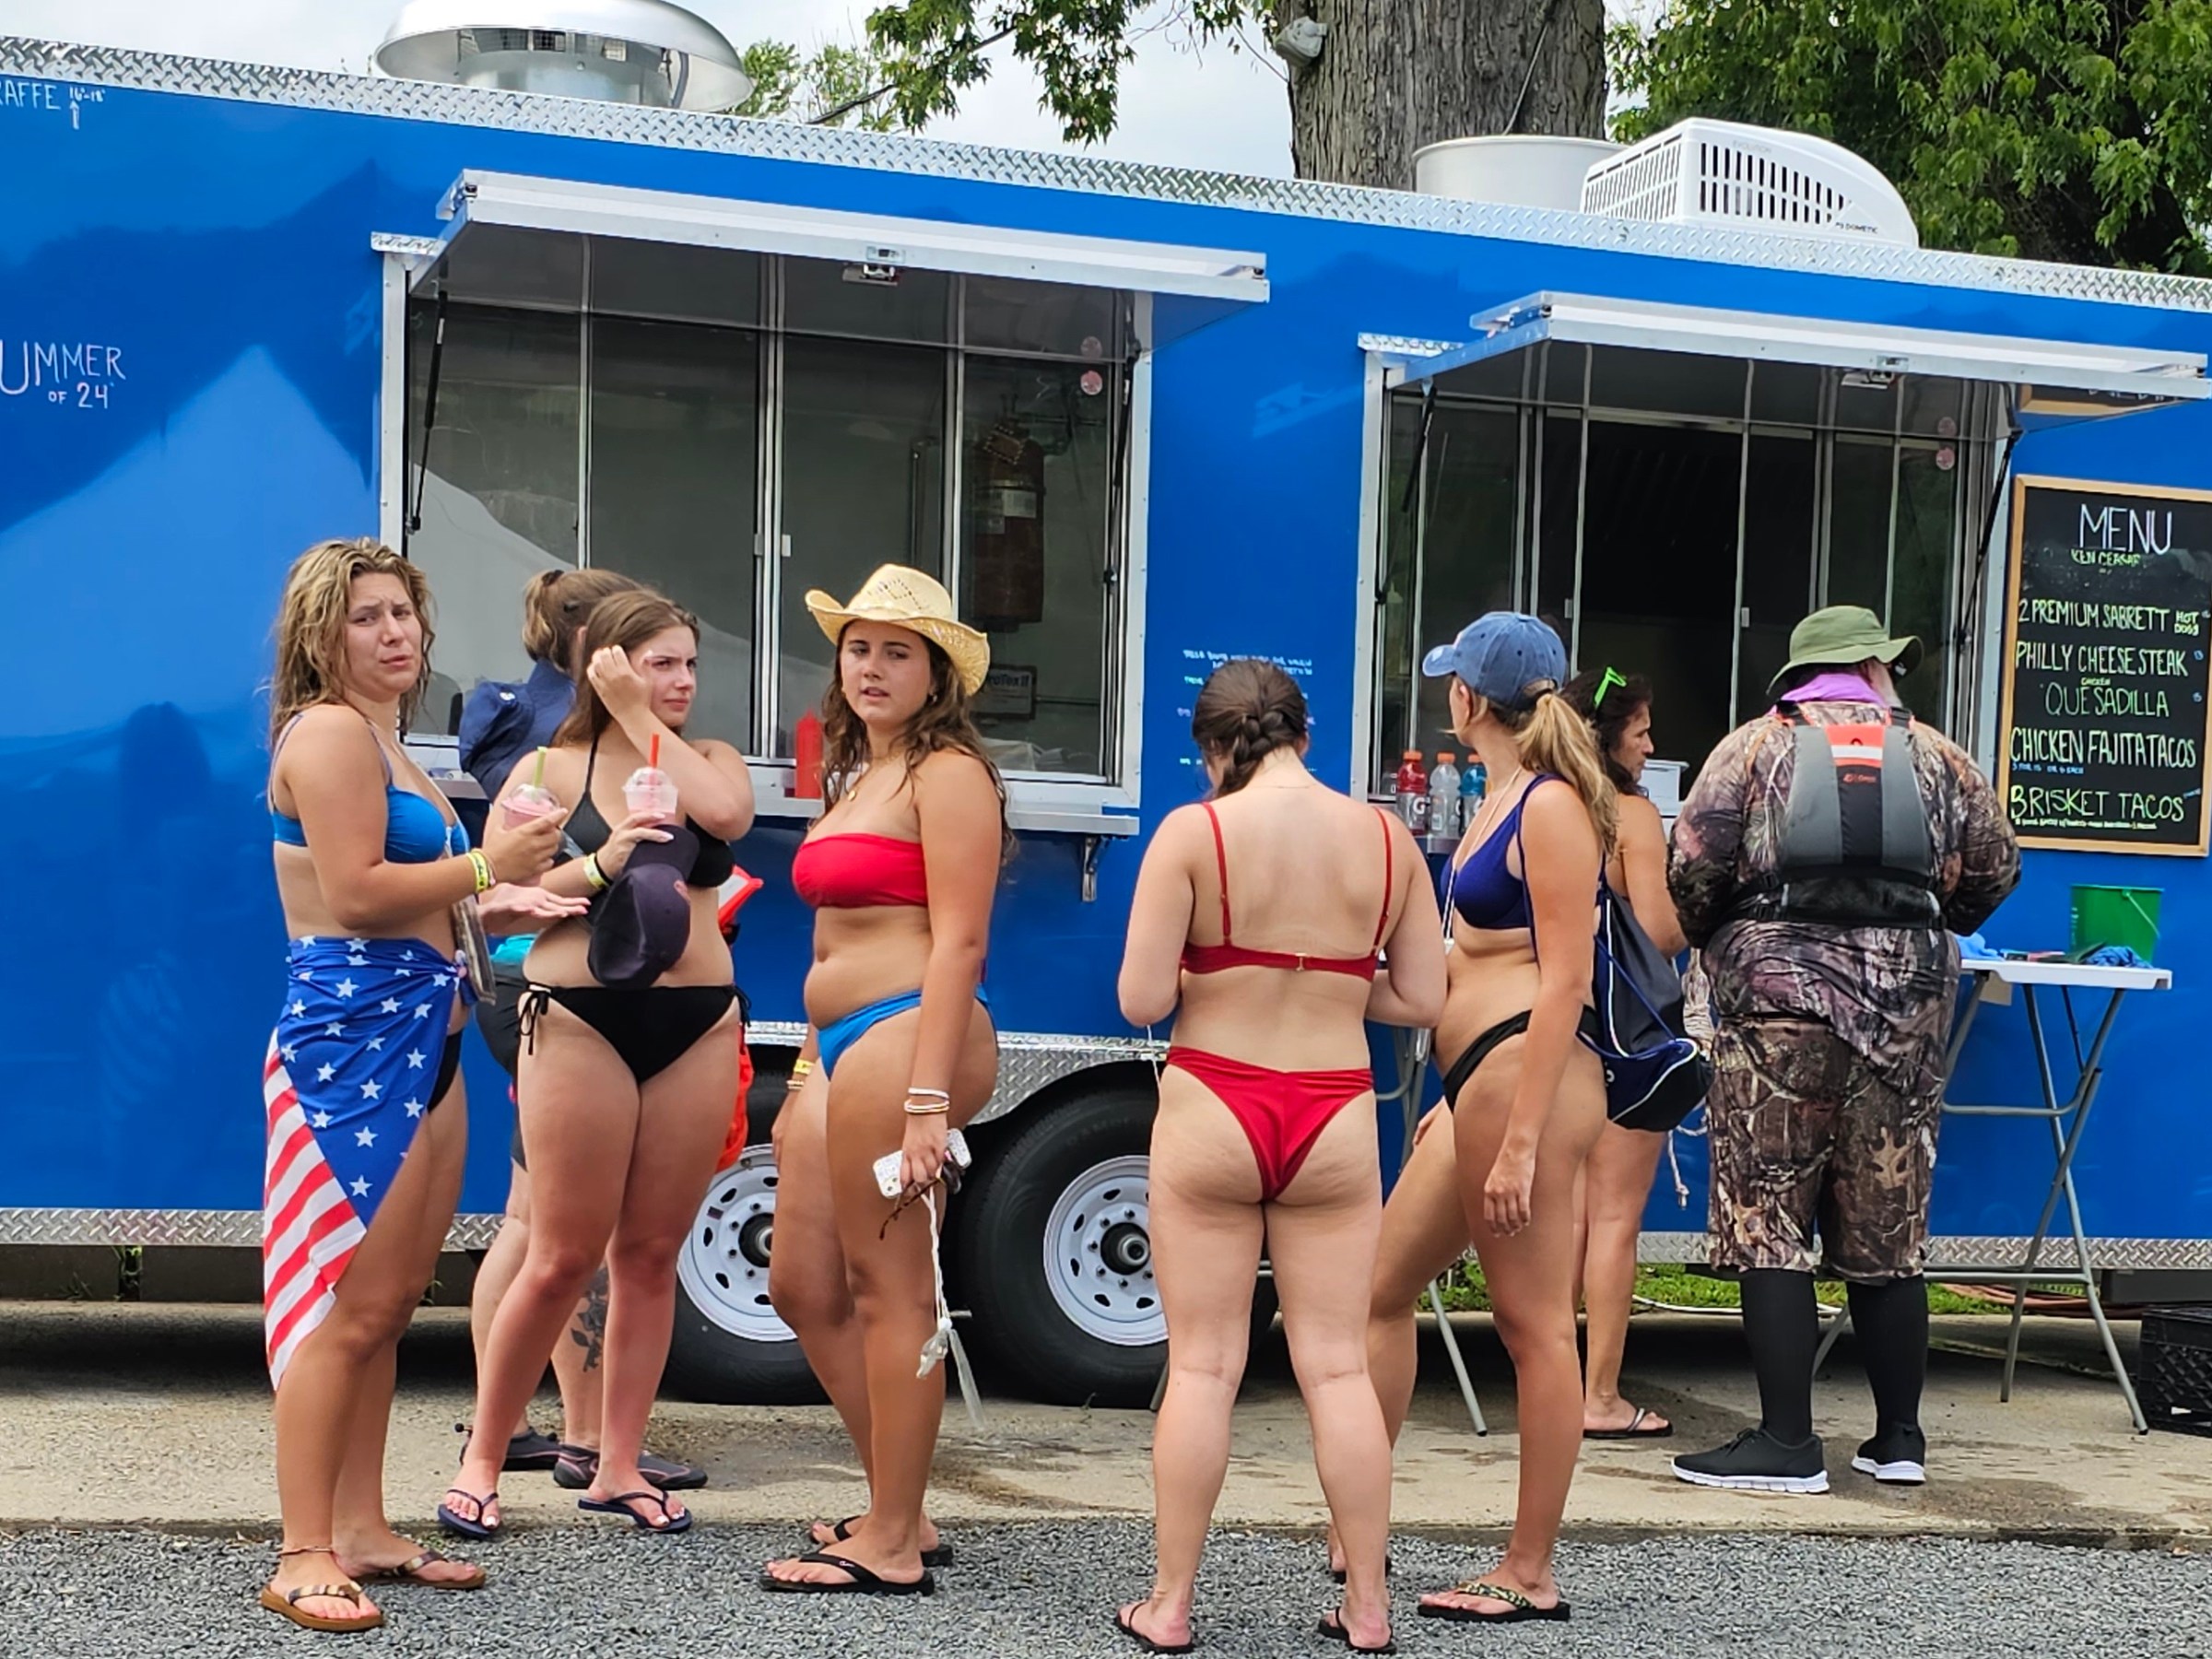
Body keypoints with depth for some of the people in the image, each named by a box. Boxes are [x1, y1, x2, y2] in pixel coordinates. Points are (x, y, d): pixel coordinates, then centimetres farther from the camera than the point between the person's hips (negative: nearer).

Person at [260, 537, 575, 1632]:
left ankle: (361, 1527, 21)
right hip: (354, 1031, -10)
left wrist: (491, 907, 14)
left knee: (388, 1305, 13)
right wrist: (485, 866, -12)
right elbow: (351, 894, -20)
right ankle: (303, 1557, -5)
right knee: (344, 1307, -9)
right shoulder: (329, 732, -9)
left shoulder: (379, 739, 22)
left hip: (417, 1033, 10)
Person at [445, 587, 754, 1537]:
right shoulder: (553, 770, 3)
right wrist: (596, 868, -18)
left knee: (650, 1255, 7)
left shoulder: (708, 761, 11)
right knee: (563, 1258, -3)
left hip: (698, 1029, 3)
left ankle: (618, 1465, 17)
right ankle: (483, 1458, 12)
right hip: (582, 1022, -3)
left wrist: (644, 721, -6)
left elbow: (727, 813, -13)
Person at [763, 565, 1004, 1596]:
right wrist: (809, 1080, 22)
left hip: (905, 1037, -10)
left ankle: (892, 1546, 5)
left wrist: (927, 1098, -21)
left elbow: (958, 940, -14)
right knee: (803, 1288, 13)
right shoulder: (855, 776, 21)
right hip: (839, 1046, 10)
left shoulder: (946, 773, -6)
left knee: (889, 1290, -4)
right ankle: (897, 1508, 23)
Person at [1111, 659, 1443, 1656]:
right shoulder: (1385, 838, 1)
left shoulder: (1192, 833, -9)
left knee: (1201, 1368, 5)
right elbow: (1421, 1001, 4)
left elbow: (1141, 1002, -11)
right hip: (1335, 1123, 2)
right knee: (1337, 1368, 9)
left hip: (1211, 1112, -2)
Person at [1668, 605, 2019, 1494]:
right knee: (1888, 1236, 11)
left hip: (1779, 997, -3)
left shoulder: (1757, 744, 3)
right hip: (1906, 1011, 3)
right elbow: (1993, 871, 13)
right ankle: (1898, 1440, 20)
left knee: (1770, 1226, 0)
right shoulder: (1935, 756, 10)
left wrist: (1713, 939, 14)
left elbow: (1694, 864, -5)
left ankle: (1787, 1444, -3)